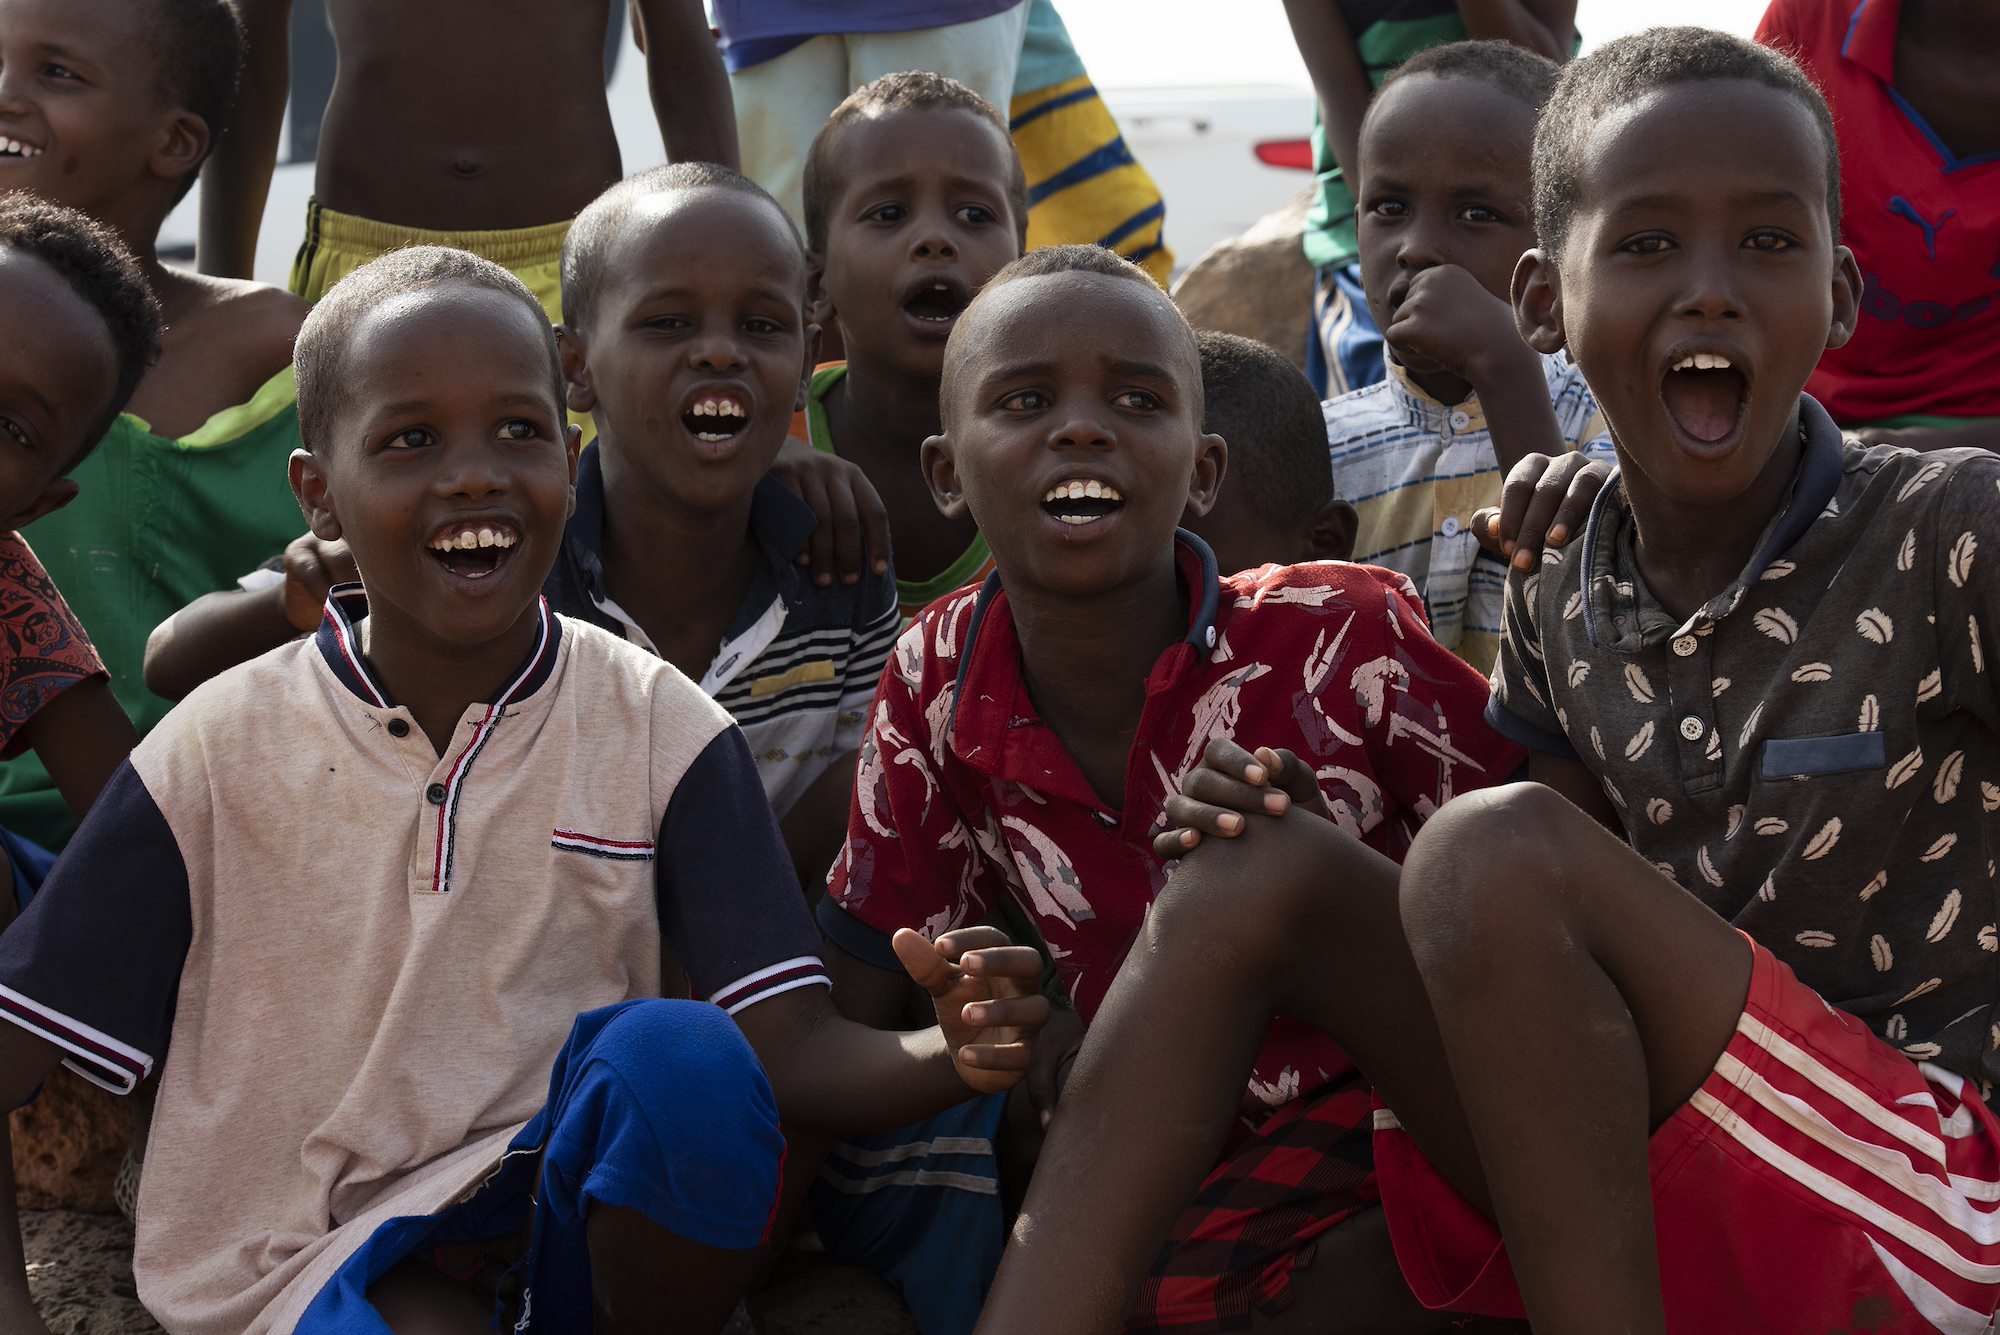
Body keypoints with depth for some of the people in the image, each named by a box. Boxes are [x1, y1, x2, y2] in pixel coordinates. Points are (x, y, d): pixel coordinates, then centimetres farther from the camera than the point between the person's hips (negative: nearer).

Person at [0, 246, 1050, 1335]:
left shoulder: (656, 729, -2)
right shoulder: (219, 755, -4)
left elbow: (795, 1050, -8)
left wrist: (950, 1057, -30)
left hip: (570, 1217, 4)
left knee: (681, 1057, -29)